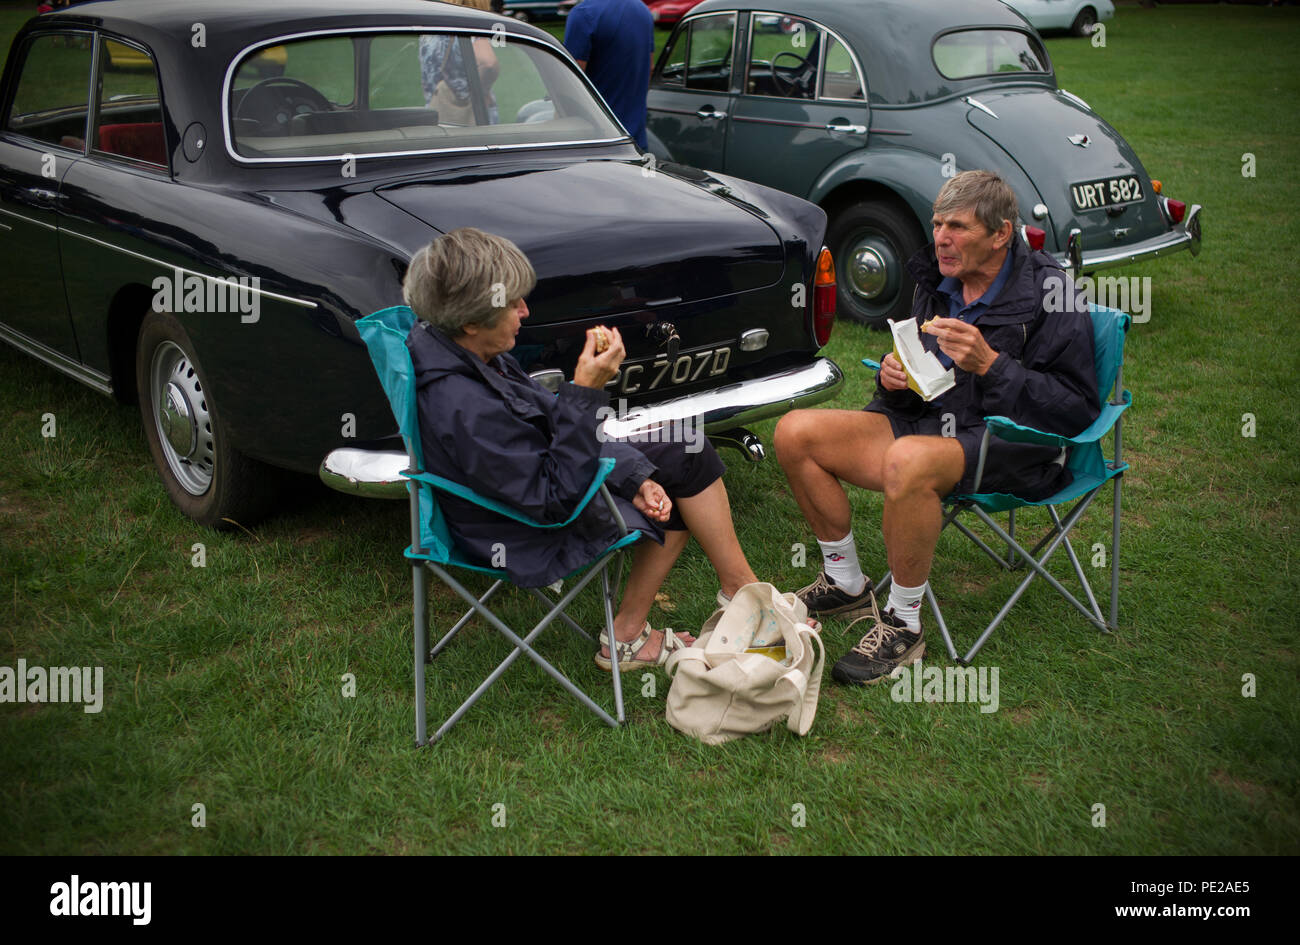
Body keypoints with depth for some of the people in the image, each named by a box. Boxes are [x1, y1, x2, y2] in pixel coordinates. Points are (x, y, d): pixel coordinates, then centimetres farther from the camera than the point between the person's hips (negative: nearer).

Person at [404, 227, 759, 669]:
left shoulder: (469, 353, -8)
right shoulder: (467, 410, -36)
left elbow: (553, 428, 2)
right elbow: (554, 499, -29)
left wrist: (633, 477, -6)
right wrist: (586, 392, -34)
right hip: (532, 542, -9)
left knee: (686, 458, 13)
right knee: (690, 461, -1)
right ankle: (740, 590, 23)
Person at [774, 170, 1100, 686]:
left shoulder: (1050, 294, -11)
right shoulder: (935, 282, 9)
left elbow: (1076, 410, -16)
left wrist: (990, 364, -25)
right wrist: (894, 377, -5)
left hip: (1012, 448, -7)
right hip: (929, 421, 8)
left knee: (907, 460, -39)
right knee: (795, 433, -7)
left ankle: (904, 626, -19)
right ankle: (847, 584, 9)